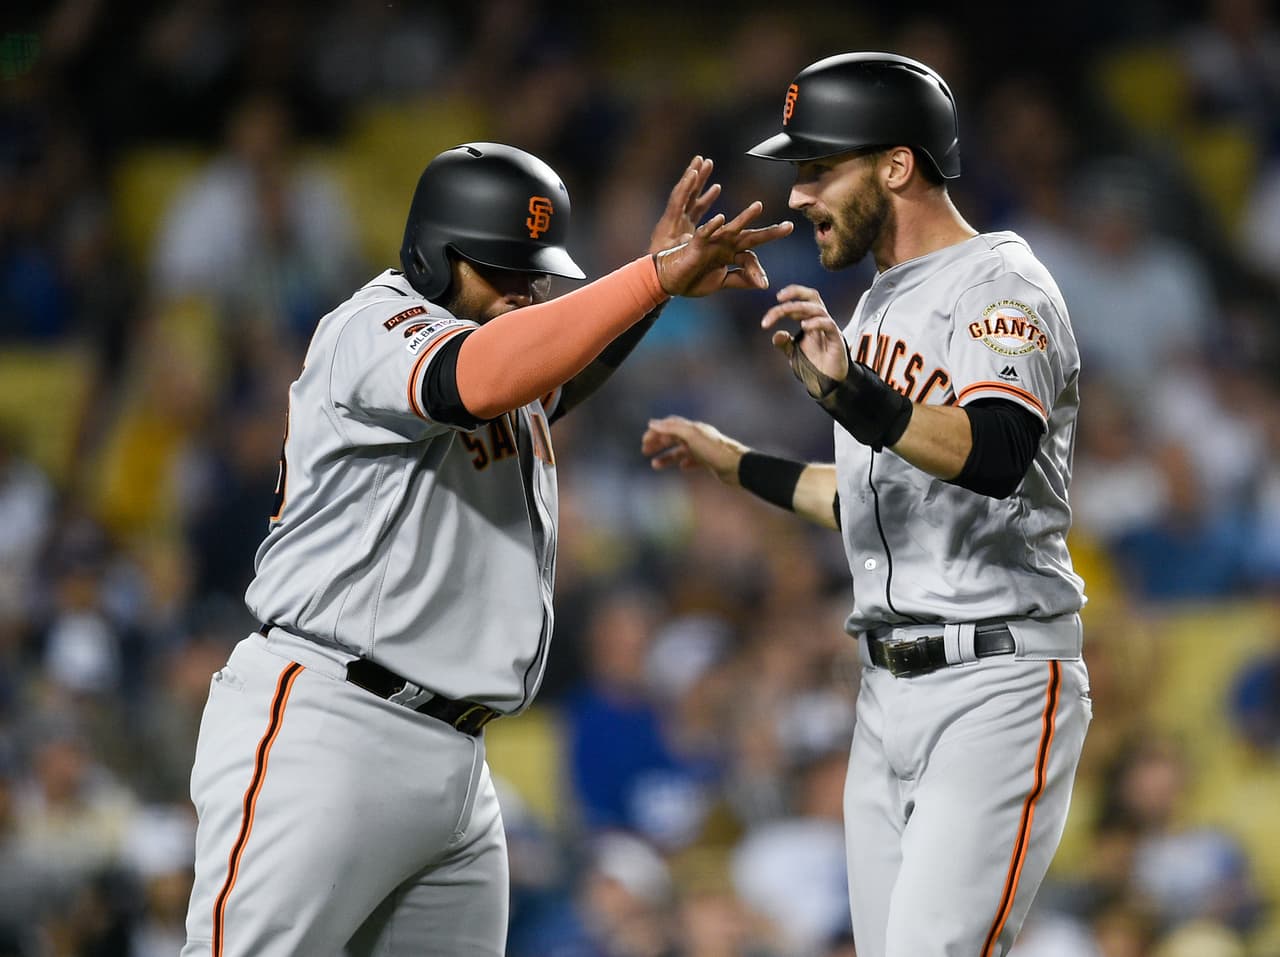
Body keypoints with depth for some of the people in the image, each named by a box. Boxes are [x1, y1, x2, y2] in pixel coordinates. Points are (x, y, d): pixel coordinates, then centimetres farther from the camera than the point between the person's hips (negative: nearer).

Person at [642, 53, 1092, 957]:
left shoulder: (1003, 288, -11)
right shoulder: (881, 306, 17)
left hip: (998, 688, -9)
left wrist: (853, 393, -45)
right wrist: (736, 462, 31)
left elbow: (995, 457, -32)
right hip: (889, 694, 9)